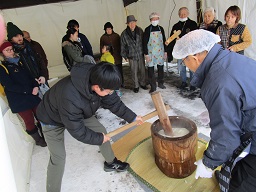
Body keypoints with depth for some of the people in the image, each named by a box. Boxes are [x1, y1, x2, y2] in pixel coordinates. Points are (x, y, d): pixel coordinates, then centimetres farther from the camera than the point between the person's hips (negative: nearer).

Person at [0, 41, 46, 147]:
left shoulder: (20, 62, 14)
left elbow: (30, 75, 12)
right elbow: (10, 86, -13)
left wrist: (36, 86, -9)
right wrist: (30, 90, -19)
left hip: (33, 95, 5)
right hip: (19, 101, -4)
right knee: (29, 122, 6)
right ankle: (38, 140, 27)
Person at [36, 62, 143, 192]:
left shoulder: (96, 79, -26)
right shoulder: (70, 98, -46)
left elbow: (113, 102, -10)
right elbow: (77, 130, -32)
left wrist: (132, 117, -4)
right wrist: (99, 139, -18)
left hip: (79, 113, 6)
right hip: (53, 120, -6)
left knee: (101, 131, 6)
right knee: (58, 157, -10)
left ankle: (110, 162, 31)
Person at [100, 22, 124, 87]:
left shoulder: (116, 36, 3)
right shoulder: (103, 37, 1)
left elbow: (120, 45, 8)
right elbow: (101, 48, 6)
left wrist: (121, 54, 5)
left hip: (117, 57, 1)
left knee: (119, 70, 9)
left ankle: (121, 83, 24)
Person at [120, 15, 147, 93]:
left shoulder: (140, 30, 0)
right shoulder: (124, 33, -6)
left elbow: (143, 41, 8)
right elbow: (123, 46, 1)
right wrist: (125, 56, 3)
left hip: (141, 54, 2)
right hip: (131, 56, -2)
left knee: (142, 70, 9)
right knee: (134, 72, 5)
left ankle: (143, 83, 29)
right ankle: (136, 86, 21)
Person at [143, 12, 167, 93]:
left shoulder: (161, 28, 7)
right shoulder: (147, 29, -5)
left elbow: (164, 40, 12)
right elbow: (145, 43, -6)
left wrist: (165, 51, 8)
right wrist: (146, 54, -12)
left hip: (160, 52, 4)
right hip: (151, 53, -4)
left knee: (160, 68, 11)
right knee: (150, 69, -3)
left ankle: (160, 83, 28)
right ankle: (153, 86, 8)